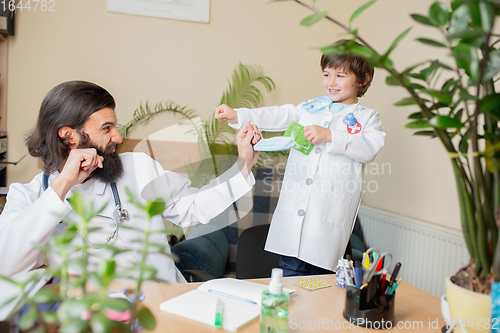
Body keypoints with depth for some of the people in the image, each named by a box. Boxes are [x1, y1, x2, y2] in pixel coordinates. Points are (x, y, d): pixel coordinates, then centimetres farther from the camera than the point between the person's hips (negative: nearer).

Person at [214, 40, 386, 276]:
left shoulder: (367, 118, 6)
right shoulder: (310, 108, 15)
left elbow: (370, 148, -11)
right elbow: (279, 116, 8)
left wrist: (330, 136, -21)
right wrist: (237, 116, -4)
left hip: (331, 210, -3)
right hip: (295, 205, 3)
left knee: (320, 279, 3)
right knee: (290, 272, 5)